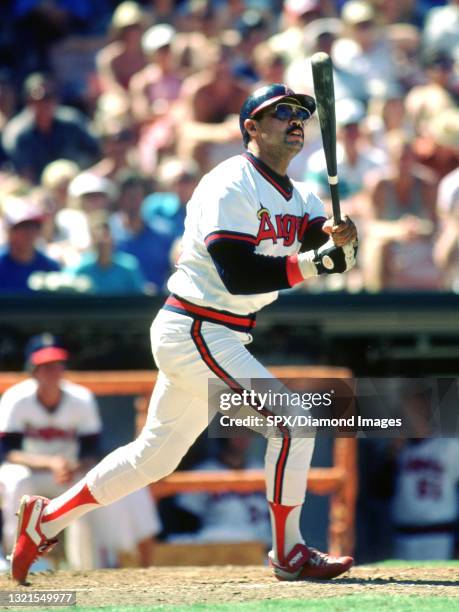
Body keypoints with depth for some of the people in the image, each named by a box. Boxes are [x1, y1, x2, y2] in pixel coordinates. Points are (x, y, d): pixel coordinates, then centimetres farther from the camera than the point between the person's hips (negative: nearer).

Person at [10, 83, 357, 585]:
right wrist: (313, 262, -29)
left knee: (154, 455, 16)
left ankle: (47, 519, 25)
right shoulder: (230, 187, -15)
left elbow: (333, 258, 0)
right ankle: (289, 554, -6)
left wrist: (339, 241, -22)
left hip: (208, 337, 10)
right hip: (195, 332, -10)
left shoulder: (298, 198, 13)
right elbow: (238, 275, -24)